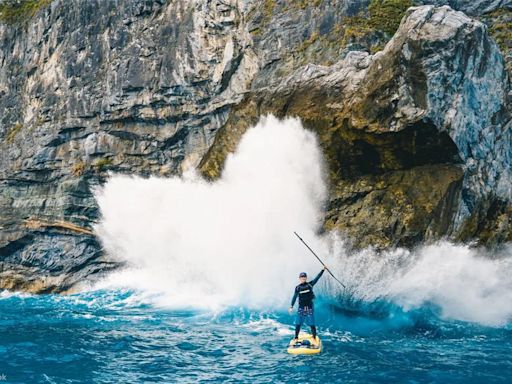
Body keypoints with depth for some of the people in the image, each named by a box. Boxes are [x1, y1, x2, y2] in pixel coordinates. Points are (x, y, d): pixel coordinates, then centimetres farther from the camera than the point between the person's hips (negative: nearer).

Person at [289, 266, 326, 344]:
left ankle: (314, 338, 10)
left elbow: (317, 278, -4)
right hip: (301, 307, 1)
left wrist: (323, 269, -10)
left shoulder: (310, 284, 1)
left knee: (312, 323, -1)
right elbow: (294, 297, 3)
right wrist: (291, 306, -4)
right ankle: (296, 338, 10)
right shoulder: (298, 288, 4)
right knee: (298, 323, 1)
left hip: (309, 307, -1)